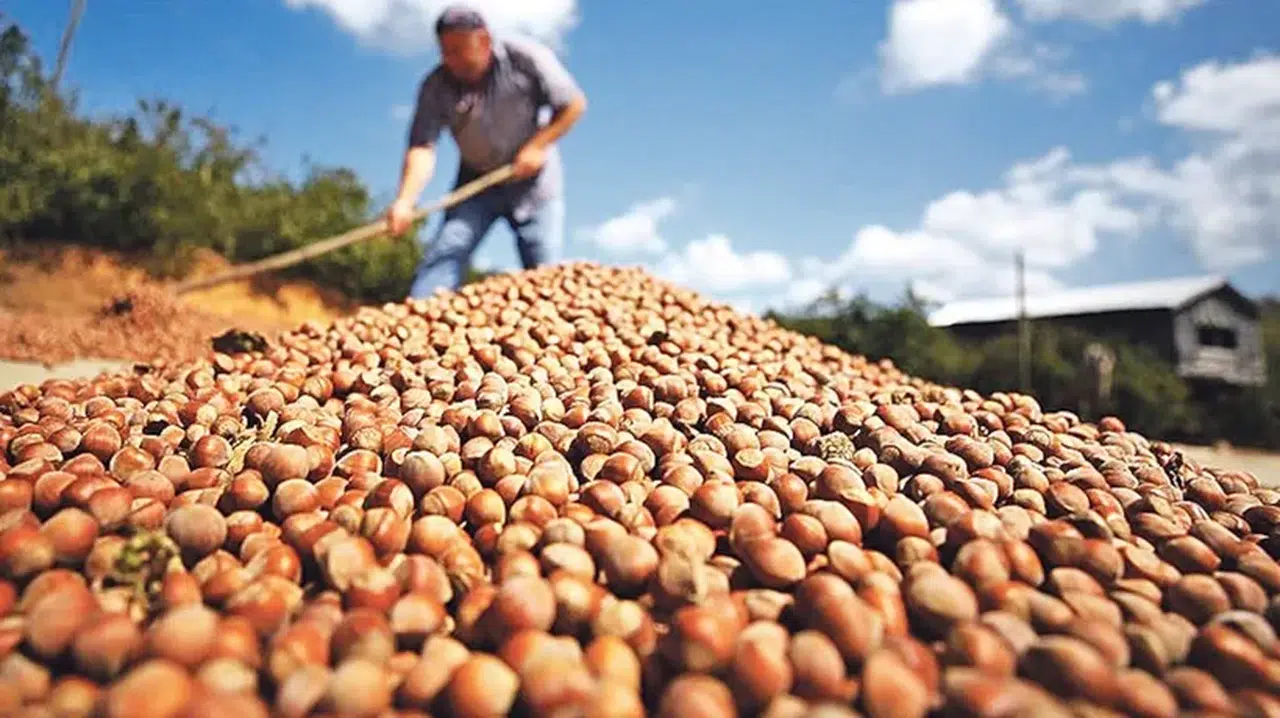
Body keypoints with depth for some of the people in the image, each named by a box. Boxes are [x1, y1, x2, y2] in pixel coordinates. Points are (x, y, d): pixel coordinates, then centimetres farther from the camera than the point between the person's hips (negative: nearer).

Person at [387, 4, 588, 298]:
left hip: (532, 181, -1)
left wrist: (538, 145, -19)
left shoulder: (526, 57, -15)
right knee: (445, 251, -13)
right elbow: (422, 146, -22)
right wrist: (405, 201, -38)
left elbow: (574, 103, -8)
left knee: (545, 273, -6)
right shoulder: (436, 86, -13)